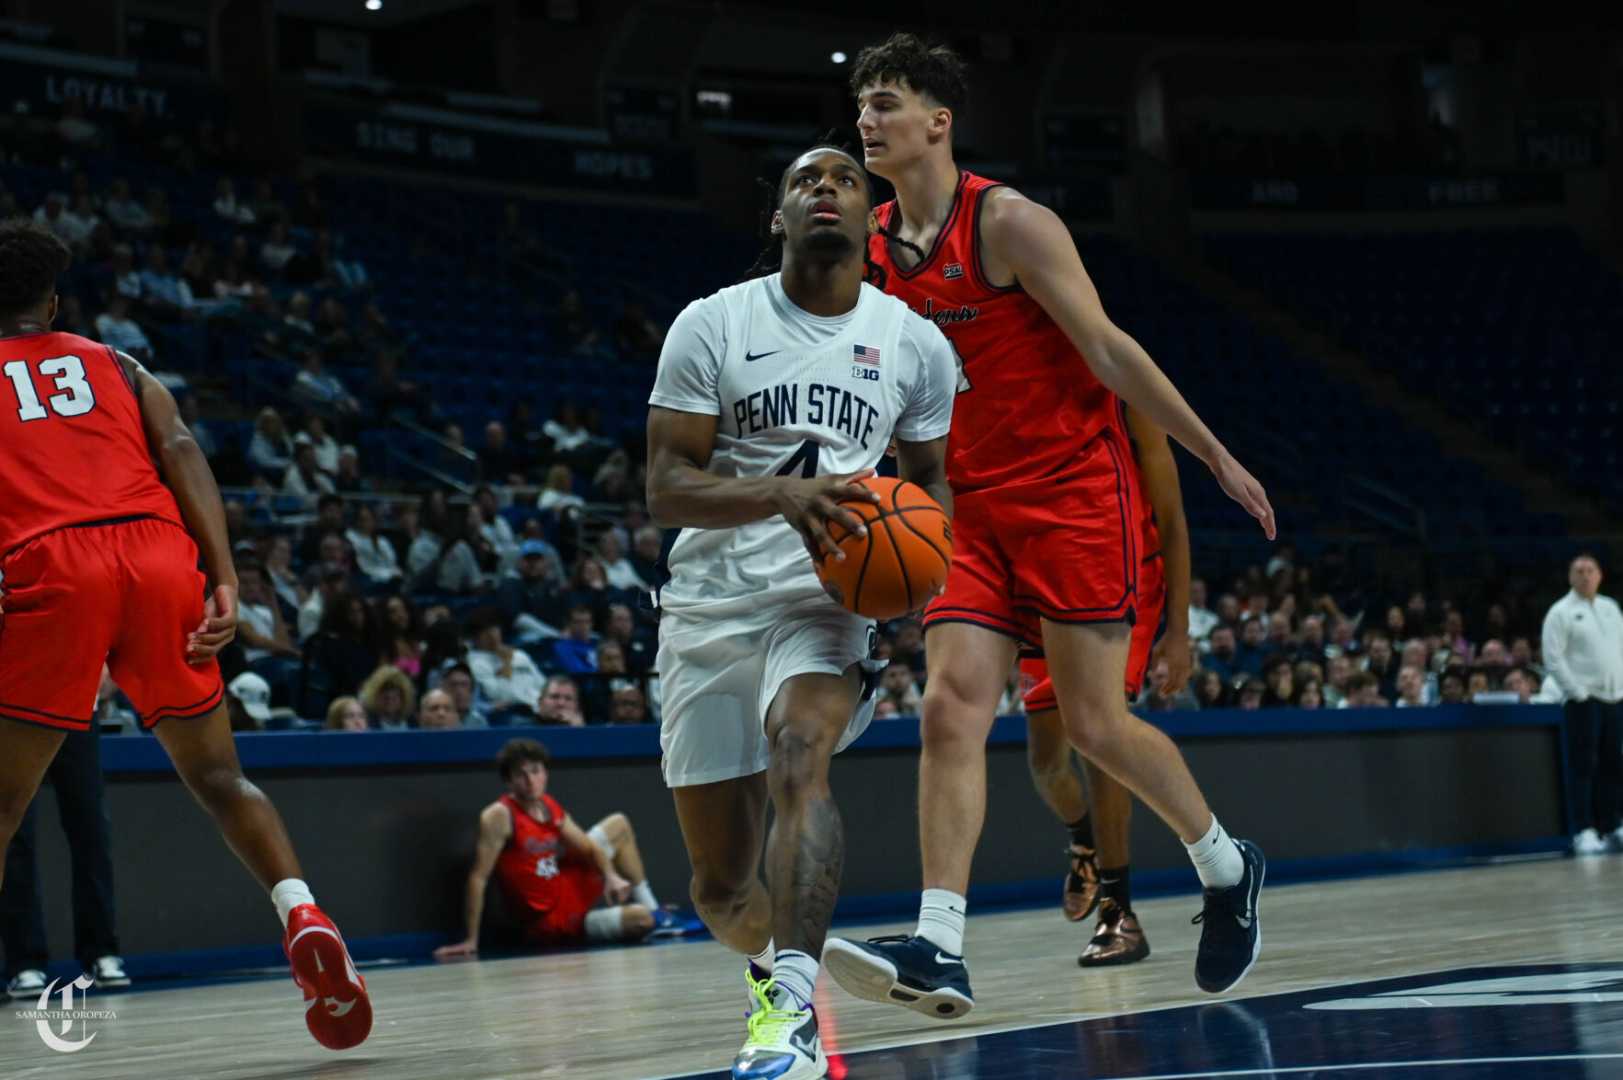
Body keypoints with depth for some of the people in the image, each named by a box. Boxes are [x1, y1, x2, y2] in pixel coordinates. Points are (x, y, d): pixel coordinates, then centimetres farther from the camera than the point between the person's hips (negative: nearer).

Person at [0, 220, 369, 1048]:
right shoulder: (118, 366, 25)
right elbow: (179, 450, 8)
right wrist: (224, 579, -1)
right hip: (159, 554, 3)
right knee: (218, 779, 15)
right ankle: (302, 914, -6)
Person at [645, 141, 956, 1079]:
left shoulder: (916, 343, 3)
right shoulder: (713, 325, -4)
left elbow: (933, 475, 16)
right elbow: (667, 489, -8)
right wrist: (784, 492, -26)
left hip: (827, 598, -1)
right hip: (711, 604, 1)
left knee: (799, 758, -34)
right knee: (721, 883, 7)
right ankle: (770, 970, 41)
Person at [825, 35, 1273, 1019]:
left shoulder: (1009, 223, -12)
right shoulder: (873, 248, 7)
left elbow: (1108, 349, -11)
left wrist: (1218, 457, -10)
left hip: (1074, 493, -6)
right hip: (975, 506, 6)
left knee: (1095, 722, -4)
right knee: (951, 712, -10)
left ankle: (1229, 867, 22)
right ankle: (939, 953, -17)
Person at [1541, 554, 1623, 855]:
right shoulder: (1561, 612, -4)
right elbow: (1553, 658, -10)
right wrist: (1578, 692, -14)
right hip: (1583, 699, -6)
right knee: (1584, 767, -9)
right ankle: (1584, 831, -9)